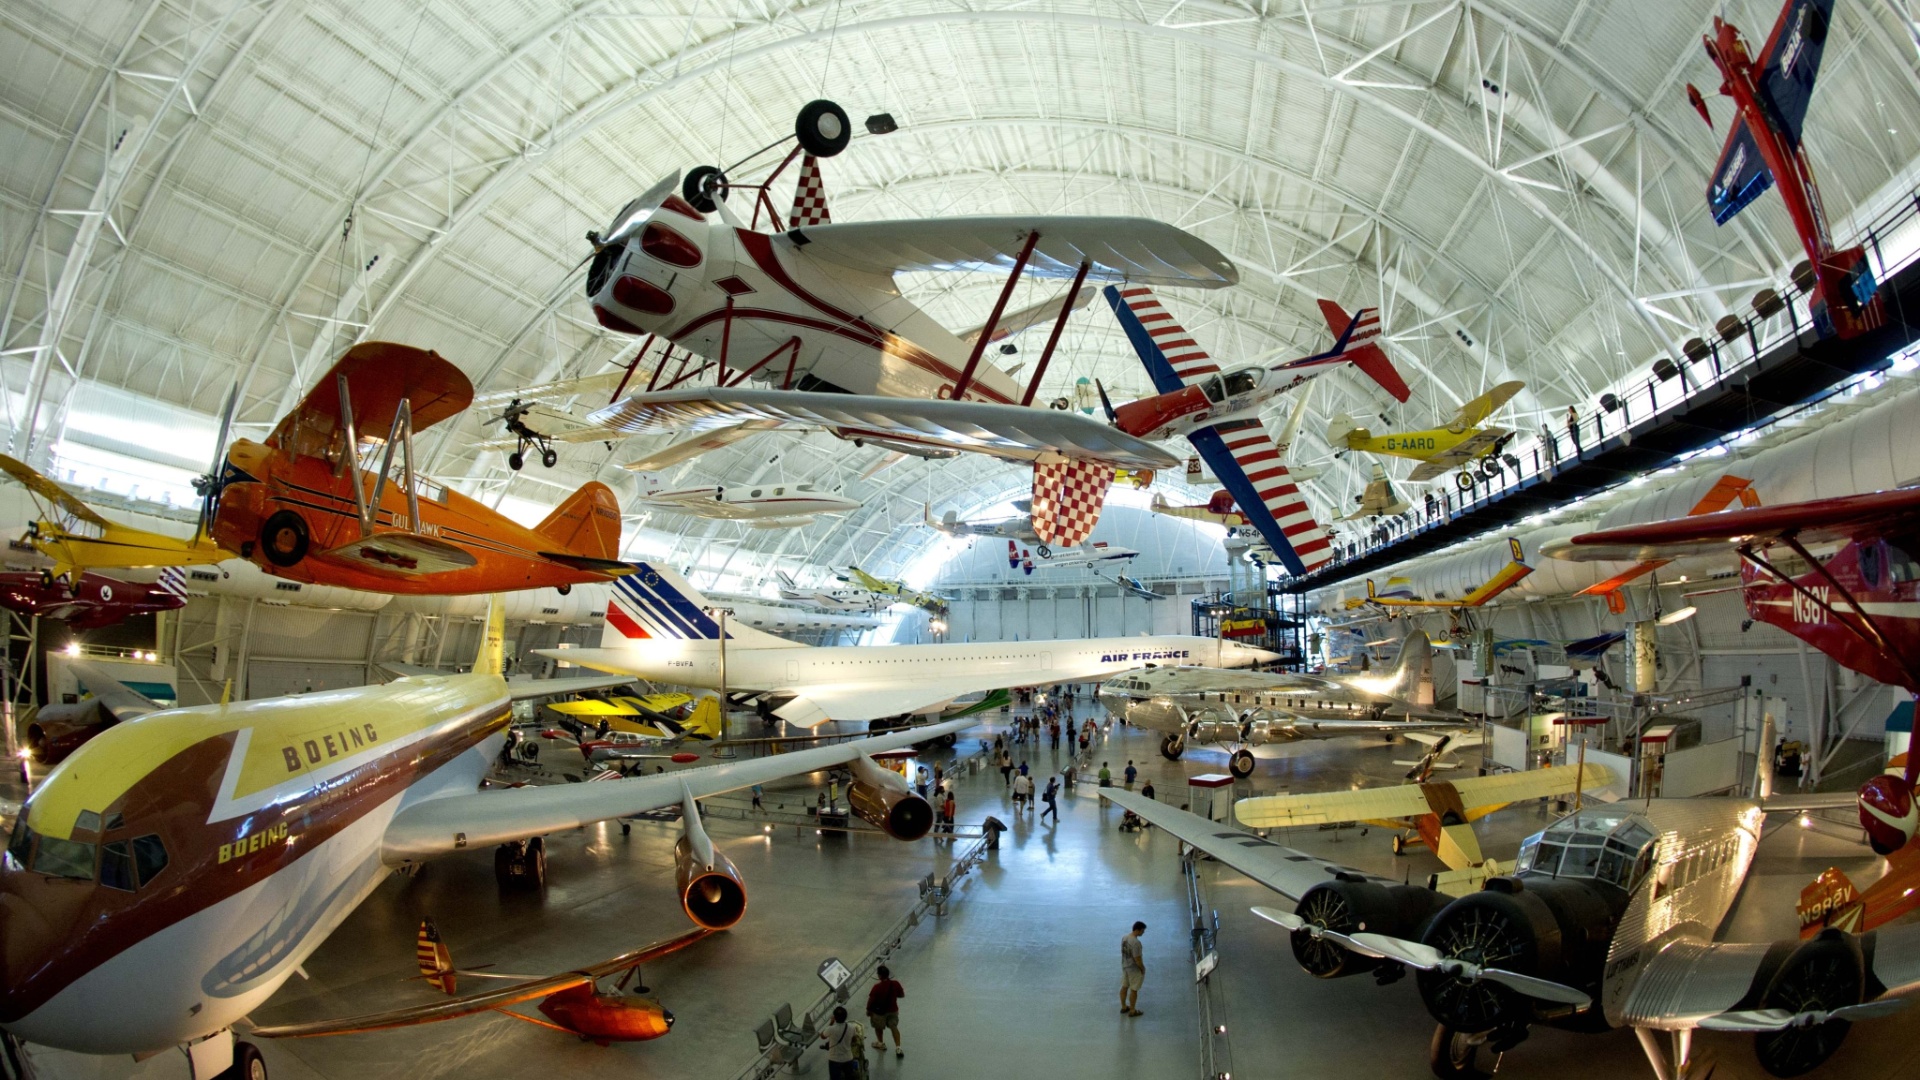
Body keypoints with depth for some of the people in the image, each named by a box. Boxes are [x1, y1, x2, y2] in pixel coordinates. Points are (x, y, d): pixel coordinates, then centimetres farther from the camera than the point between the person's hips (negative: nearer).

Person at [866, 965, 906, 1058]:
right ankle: (898, 1047, 12)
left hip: (879, 1011, -3)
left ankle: (881, 1043, 42)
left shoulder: (877, 987, -29)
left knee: (878, 1027, 24)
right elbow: (902, 995, -3)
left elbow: (871, 1000, -19)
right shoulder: (895, 983, -17)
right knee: (894, 1027, 20)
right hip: (893, 1010, 3)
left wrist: (868, 1010, -2)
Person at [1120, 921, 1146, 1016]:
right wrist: (1143, 969, -10)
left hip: (1124, 966, 8)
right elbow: (1137, 959, -25)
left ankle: (1123, 1007, 34)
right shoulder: (1136, 942, -29)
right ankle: (1132, 1011, 19)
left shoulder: (1124, 938, -3)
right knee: (1134, 990, 7)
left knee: (1124, 987, 20)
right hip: (1134, 969, -8)